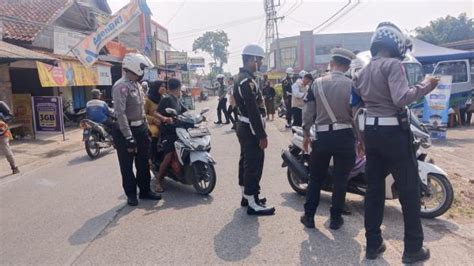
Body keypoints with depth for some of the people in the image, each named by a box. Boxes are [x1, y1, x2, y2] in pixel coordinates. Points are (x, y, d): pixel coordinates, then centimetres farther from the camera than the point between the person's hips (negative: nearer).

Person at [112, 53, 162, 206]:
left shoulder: (137, 84, 12)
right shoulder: (121, 86, -19)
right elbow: (120, 113, -26)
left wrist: (146, 127, 19)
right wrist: (128, 137, -28)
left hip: (141, 129, 9)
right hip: (127, 131, -9)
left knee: (143, 162, 16)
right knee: (127, 165, 5)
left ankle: (145, 190, 28)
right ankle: (131, 194, 18)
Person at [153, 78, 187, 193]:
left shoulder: (177, 101, 16)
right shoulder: (167, 99, -10)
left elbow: (186, 112, 20)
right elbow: (156, 113, -19)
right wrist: (164, 118, -38)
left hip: (177, 130, 9)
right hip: (168, 131, -9)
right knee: (169, 156, -17)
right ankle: (158, 182, -7)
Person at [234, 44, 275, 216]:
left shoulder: (243, 78, 14)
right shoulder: (247, 81, -20)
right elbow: (253, 111, -25)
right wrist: (262, 135, -22)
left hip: (245, 128, 11)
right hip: (251, 130, -11)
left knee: (246, 162, 18)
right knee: (254, 166, -5)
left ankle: (246, 196, 30)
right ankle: (253, 204, 3)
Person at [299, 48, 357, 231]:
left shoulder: (317, 83, -1)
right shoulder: (352, 85, -5)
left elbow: (308, 112, 1)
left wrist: (306, 134, 13)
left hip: (322, 136, 1)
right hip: (345, 136, -1)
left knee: (316, 177, 14)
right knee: (340, 179, 11)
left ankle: (309, 216, 20)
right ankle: (335, 218, 19)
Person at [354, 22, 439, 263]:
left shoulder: (363, 71, 13)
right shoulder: (392, 65, -11)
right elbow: (401, 99, -24)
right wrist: (425, 85, -13)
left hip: (371, 130, 7)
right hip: (394, 132, -7)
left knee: (374, 188, 12)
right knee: (409, 190, 5)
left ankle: (373, 244, 19)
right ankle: (413, 249, 14)